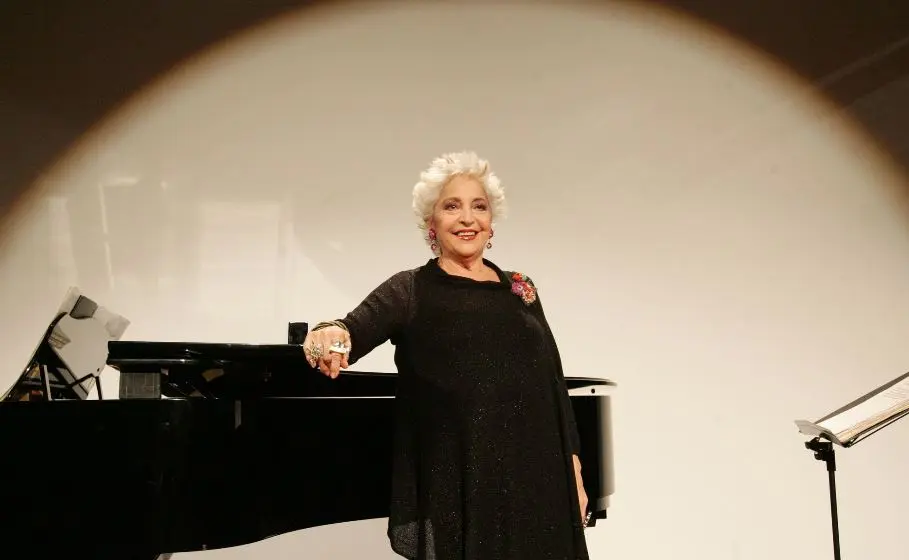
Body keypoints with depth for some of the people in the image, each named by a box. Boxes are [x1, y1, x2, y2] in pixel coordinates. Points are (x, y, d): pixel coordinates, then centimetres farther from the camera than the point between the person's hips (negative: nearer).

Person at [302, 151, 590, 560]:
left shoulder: (520, 290, 10)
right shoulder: (411, 290, -1)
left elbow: (554, 383, 11)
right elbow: (358, 327, -20)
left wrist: (573, 470, 6)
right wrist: (333, 333, -43)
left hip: (535, 483, 4)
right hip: (459, 487, -4)